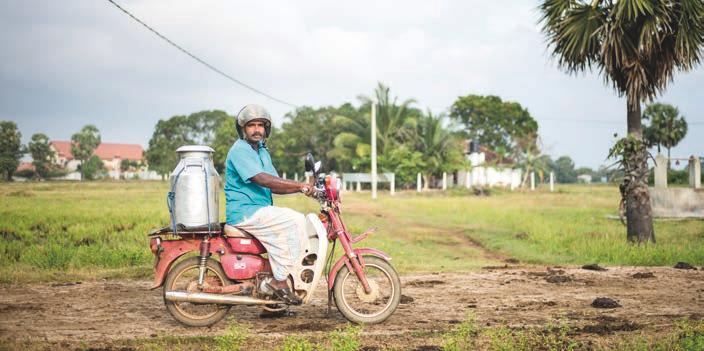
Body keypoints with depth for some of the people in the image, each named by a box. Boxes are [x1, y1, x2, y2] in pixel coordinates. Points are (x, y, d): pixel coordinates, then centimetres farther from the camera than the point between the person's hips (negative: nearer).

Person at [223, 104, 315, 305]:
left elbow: (275, 187, 16)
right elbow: (262, 179, -25)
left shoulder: (262, 151, 20)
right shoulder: (240, 150, -12)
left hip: (260, 211, 9)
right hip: (244, 212, -9)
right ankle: (280, 280, -19)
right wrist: (300, 185, -26)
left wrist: (302, 188, 1)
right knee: (294, 221, -22)